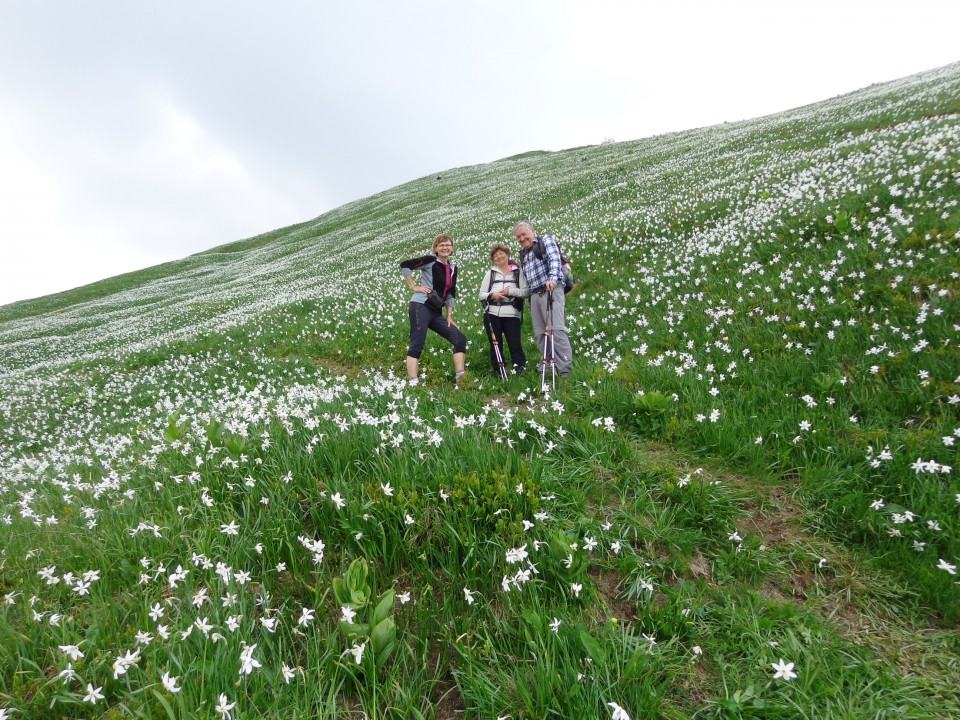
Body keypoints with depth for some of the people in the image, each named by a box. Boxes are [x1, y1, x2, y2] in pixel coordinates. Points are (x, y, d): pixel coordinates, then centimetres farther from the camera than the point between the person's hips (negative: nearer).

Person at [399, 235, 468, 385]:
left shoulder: (453, 268, 16)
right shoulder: (430, 260, -5)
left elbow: (450, 294, 18)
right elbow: (404, 265, -11)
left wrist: (449, 316, 11)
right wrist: (414, 287, -10)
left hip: (436, 313, 8)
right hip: (420, 307, -7)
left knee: (460, 338, 1)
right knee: (416, 345, -10)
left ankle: (460, 377, 0)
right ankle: (413, 383, -10)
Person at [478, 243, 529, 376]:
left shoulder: (518, 272, 8)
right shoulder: (490, 273, 14)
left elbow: (526, 291, 0)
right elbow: (481, 294, 11)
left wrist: (510, 291, -12)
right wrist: (492, 295, -9)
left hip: (512, 314, -2)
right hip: (492, 314, 3)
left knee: (515, 343, -6)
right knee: (496, 344, 6)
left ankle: (520, 369, 6)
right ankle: (498, 372, 15)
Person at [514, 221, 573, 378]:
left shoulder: (546, 240, 5)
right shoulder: (523, 254, 25)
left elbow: (554, 259, -13)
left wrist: (552, 278, -30)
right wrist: (529, 296, 18)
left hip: (551, 290, -7)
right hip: (534, 295, 7)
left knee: (557, 329, -16)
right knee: (540, 333, 3)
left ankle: (566, 371, -18)